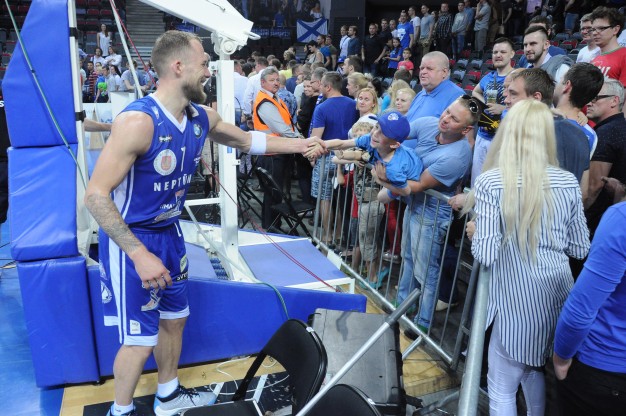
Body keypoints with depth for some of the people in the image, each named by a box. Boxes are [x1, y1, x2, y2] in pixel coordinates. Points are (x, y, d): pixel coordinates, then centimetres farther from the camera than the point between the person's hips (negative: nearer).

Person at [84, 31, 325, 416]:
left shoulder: (202, 118, -3)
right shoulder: (138, 120, -27)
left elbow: (246, 140, 16)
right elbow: (96, 195, -27)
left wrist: (299, 144, 11)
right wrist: (140, 254, -30)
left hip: (169, 232, 8)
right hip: (131, 239, -8)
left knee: (174, 318, 19)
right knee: (140, 337, 1)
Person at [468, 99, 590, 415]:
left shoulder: (490, 182, -16)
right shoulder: (569, 182, -2)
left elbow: (486, 255, -18)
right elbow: (580, 249, 5)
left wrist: (475, 234, 2)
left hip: (518, 300, -5)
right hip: (560, 296, 5)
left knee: (501, 390, 12)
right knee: (533, 369, 28)